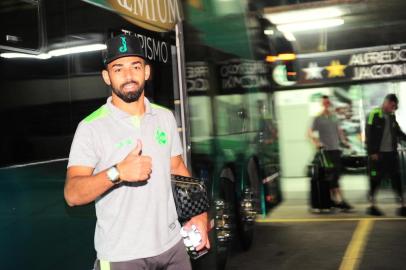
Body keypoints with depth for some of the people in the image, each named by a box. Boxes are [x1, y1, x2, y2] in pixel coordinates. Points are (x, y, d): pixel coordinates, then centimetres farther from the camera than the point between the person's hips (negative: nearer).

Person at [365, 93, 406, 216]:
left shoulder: (392, 116, 11)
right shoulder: (374, 115, -10)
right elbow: (369, 135, -12)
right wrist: (372, 152, -14)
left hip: (391, 153, 6)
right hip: (377, 154, -6)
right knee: (375, 180, 1)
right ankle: (372, 205, 13)